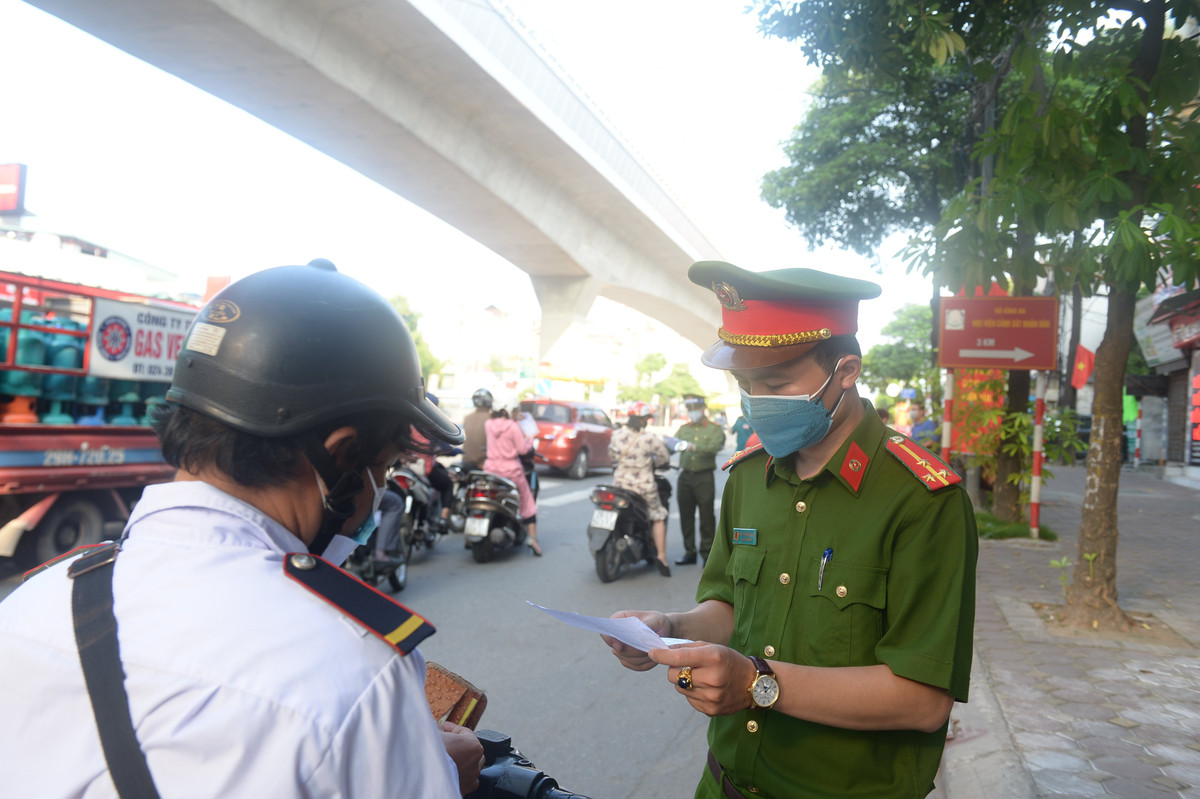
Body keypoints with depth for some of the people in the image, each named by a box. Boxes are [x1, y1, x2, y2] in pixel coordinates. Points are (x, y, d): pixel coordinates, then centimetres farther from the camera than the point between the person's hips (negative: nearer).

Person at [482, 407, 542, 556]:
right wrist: (529, 441, 9)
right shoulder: (513, 427, -11)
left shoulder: (488, 424, 2)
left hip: (490, 469, 4)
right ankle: (532, 537, 1)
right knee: (527, 501, 9)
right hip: (511, 470, -4)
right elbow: (522, 449, -11)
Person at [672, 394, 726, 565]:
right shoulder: (683, 429, 17)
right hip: (685, 476, 4)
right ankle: (689, 552, 16)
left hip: (704, 478, -4)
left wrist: (695, 447, -32)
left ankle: (707, 552, 6)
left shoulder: (714, 429, 3)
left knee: (706, 516, -3)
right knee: (686, 516, 7)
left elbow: (715, 446, -16)